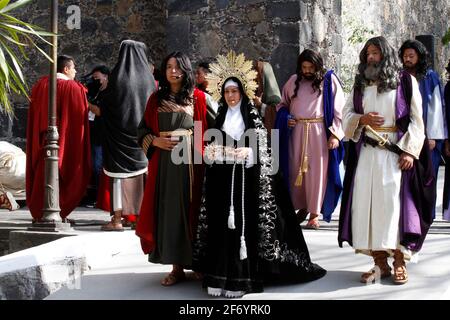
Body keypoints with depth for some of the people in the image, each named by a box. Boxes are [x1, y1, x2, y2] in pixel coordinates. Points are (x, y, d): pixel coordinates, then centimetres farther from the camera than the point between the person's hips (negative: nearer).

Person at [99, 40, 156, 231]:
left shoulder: (118, 75, -6)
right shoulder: (148, 77, 2)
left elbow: (106, 104, -3)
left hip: (119, 131, -3)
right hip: (142, 133, 3)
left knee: (119, 174, -1)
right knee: (141, 174, 10)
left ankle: (117, 219, -2)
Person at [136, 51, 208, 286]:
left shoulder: (197, 98, 3)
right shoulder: (156, 99, 11)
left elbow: (211, 128, 0)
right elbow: (143, 130, 13)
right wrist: (156, 141, -6)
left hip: (190, 160, -2)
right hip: (164, 163, 2)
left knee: (191, 210, 0)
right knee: (169, 212, 2)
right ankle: (177, 267, 10)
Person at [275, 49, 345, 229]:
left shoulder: (329, 80, 1)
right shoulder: (293, 81, 11)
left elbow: (339, 109, -3)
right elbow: (283, 104, 21)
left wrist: (335, 134, -11)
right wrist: (286, 118, 0)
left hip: (319, 133, -3)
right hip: (296, 132, 4)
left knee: (317, 171, -2)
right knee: (296, 170, 7)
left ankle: (314, 213, 6)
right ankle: (302, 207, 23)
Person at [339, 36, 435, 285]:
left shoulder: (405, 82, 3)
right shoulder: (360, 84, 14)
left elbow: (416, 119, -1)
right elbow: (346, 114, 16)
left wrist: (409, 151, -11)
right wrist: (361, 119, -6)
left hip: (396, 153, -3)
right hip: (367, 154, 4)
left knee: (395, 203, -7)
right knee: (367, 203, -1)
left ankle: (399, 262, 2)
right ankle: (380, 263, 6)